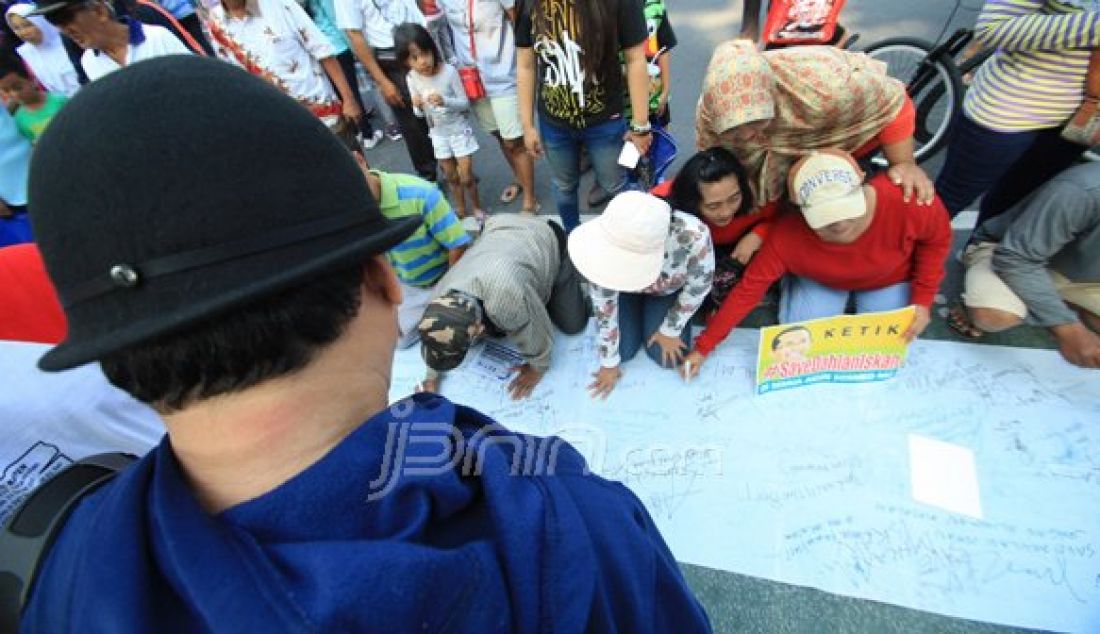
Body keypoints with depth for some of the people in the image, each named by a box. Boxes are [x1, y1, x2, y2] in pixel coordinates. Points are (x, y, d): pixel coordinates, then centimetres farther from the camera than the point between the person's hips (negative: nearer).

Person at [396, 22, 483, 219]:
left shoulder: (449, 71, -22)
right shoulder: (412, 78, -11)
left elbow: (465, 103, -14)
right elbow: (419, 113, -1)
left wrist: (445, 101, -33)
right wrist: (418, 107, -25)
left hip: (459, 131, -3)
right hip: (438, 134, 3)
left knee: (466, 178, 0)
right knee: (451, 177, 17)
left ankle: (477, 208, 25)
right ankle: (461, 210, 35)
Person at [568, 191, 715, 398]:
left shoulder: (693, 236, -44)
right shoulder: (603, 245, -39)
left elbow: (699, 286, -22)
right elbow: (603, 305, -24)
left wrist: (670, 330, -11)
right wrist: (609, 362, -14)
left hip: (671, 289, 0)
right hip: (623, 287, 1)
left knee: (669, 357, -6)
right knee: (623, 351, -6)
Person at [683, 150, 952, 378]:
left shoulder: (904, 200, -39)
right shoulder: (788, 234, -39)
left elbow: (937, 238, -15)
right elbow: (749, 288, -30)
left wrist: (923, 300, -17)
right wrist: (704, 347, -30)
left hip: (889, 280, 1)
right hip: (819, 281, 0)